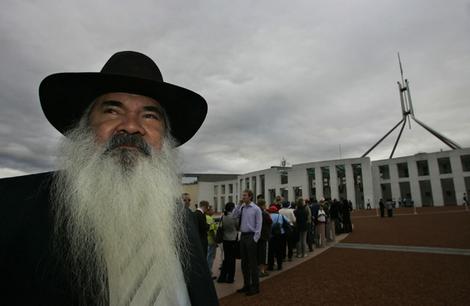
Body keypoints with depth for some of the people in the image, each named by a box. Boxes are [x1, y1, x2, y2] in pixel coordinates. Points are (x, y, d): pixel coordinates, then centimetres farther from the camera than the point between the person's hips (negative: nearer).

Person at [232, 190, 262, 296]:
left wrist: (255, 239, -13)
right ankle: (246, 285, 28)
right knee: (244, 262, 14)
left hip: (251, 237, -6)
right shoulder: (241, 208, 7)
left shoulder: (256, 209, -8)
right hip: (243, 236, 6)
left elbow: (259, 225, -9)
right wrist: (239, 204, -7)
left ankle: (255, 287, 16)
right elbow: (234, 216, -5)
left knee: (252, 263, 3)